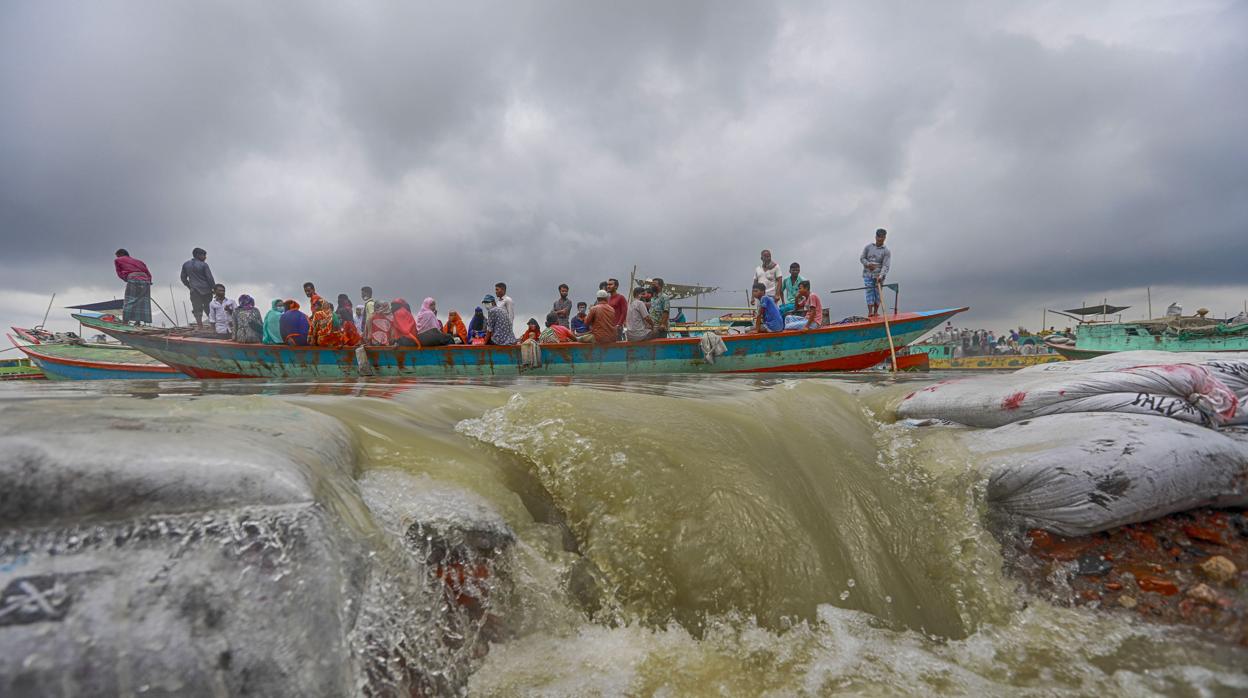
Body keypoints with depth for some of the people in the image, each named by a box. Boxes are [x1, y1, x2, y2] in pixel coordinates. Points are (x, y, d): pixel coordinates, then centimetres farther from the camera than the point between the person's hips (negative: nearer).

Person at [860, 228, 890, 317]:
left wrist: (881, 276, -26)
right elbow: (862, 258, 8)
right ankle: (870, 312, -8)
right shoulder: (868, 247, 4)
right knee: (870, 292, -5)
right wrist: (868, 264, -12)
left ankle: (876, 311, 14)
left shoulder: (886, 251, -2)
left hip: (879, 275, 0)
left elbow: (885, 266, -10)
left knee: (877, 293, 4)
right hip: (868, 274, 1)